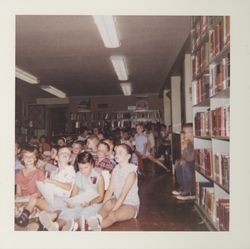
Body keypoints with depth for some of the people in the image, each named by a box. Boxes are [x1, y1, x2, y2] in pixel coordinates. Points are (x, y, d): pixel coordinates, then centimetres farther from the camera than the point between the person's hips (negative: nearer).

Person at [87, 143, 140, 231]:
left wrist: (113, 210, -29)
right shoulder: (115, 169, 2)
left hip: (131, 205, -5)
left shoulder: (131, 172, -18)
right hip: (117, 200, 5)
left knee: (112, 216, -33)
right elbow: (110, 190, -4)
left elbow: (123, 194, -24)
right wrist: (103, 206, -18)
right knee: (108, 203, -31)